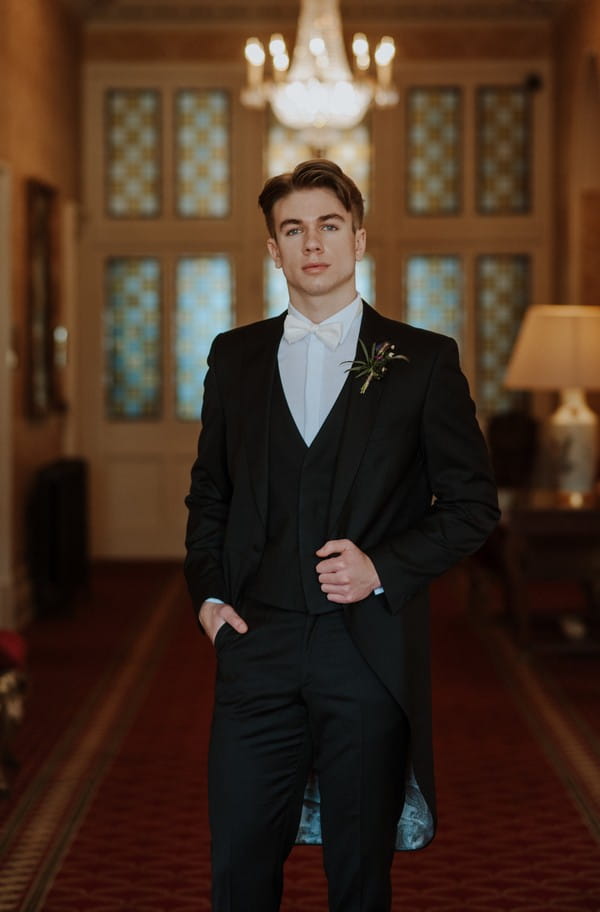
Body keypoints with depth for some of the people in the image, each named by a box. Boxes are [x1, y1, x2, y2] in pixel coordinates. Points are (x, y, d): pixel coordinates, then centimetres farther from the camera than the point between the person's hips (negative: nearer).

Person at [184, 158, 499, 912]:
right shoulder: (234, 357, 12)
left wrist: (383, 568, -10)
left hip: (370, 650, -2)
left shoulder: (423, 362, 3)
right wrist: (207, 595, 5)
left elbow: (473, 504, 3)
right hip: (257, 646, 2)